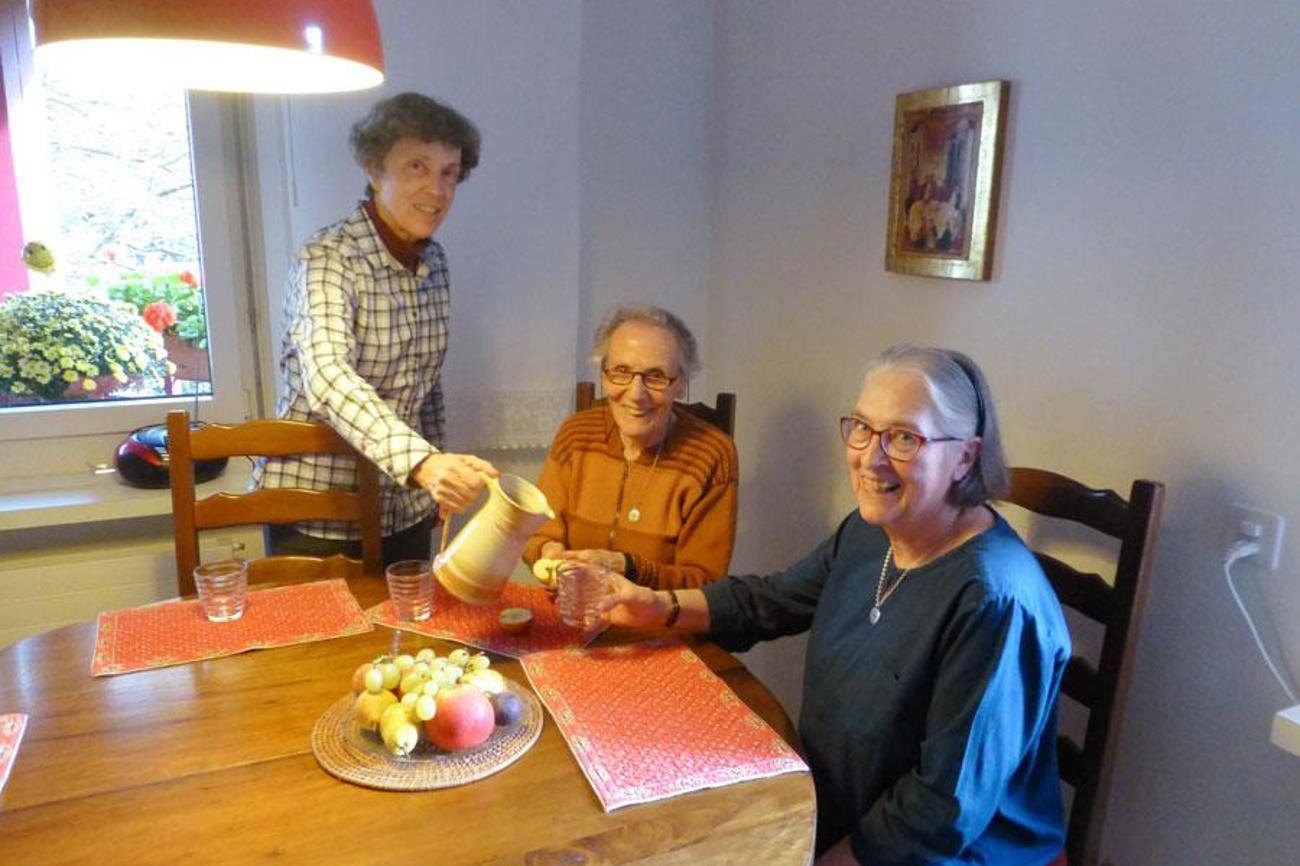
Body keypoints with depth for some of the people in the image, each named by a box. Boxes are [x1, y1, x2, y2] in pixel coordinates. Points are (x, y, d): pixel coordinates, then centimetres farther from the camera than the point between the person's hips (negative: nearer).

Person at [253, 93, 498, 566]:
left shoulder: (434, 261, 3)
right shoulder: (327, 259, -18)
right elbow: (327, 376, -36)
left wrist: (441, 479, 15)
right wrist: (423, 462, -50)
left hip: (407, 511, 6)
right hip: (317, 519, -6)